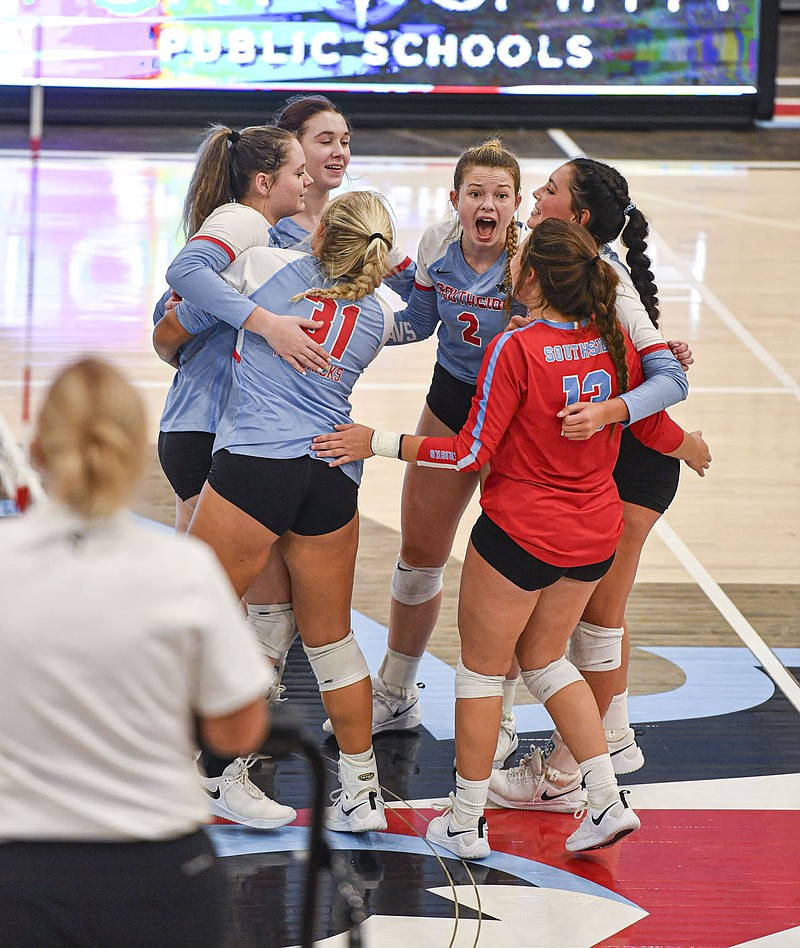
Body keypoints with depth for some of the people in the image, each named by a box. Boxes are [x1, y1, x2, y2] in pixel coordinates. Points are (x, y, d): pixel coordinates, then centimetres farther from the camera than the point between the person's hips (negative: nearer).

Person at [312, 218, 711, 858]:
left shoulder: (515, 349, -20)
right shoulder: (614, 340, -3)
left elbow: (473, 452, -19)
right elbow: (651, 423, 10)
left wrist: (377, 443, -14)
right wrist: (687, 446, 33)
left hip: (520, 534, -6)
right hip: (595, 533, 6)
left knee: (482, 668, 10)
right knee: (544, 657, 23)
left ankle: (467, 823, 16)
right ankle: (608, 800, 17)